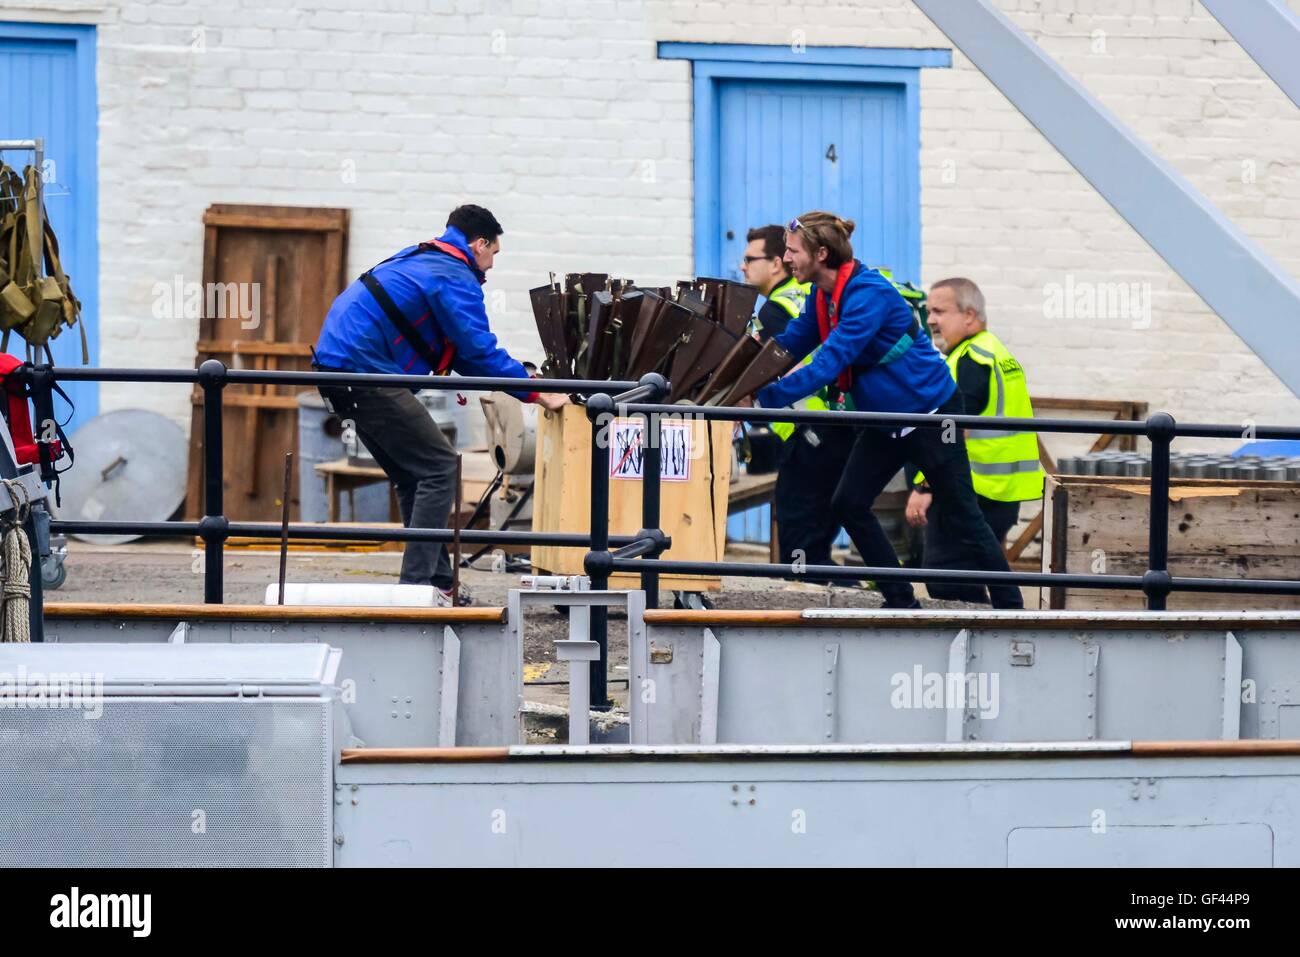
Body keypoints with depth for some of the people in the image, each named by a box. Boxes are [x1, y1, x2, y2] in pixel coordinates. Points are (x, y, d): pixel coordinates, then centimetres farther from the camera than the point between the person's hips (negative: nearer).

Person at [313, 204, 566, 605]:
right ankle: (416, 585, -13)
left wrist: (518, 377, 25)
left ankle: (438, 584, 15)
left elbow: (460, 349, 29)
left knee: (414, 475, 15)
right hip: (366, 371, -10)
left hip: (339, 365, 10)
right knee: (439, 468, -8)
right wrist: (535, 392, -5)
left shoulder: (419, 259, 24)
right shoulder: (456, 279, -8)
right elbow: (481, 350, -13)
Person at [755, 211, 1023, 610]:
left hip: (929, 411, -9)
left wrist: (765, 397, -35)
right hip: (885, 420, 9)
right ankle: (901, 602, 12)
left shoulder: (868, 294, -27)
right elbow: (788, 346, 3)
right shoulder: (823, 296, 1)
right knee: (848, 503, 4)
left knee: (958, 517, -3)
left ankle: (1010, 607, 9)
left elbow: (828, 363, -33)